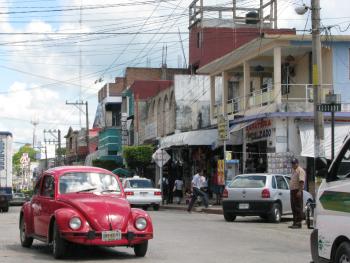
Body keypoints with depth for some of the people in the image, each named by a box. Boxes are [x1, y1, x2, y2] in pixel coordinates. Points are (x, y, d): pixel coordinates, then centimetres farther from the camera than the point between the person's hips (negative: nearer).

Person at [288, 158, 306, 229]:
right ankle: (295, 222, 17)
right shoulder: (294, 171, 21)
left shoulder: (300, 171, -10)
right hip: (292, 190, 10)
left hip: (297, 191, -10)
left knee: (298, 207, -8)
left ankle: (298, 223, -8)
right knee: (293, 207, 12)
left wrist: (299, 191, -27)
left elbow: (301, 181, -20)